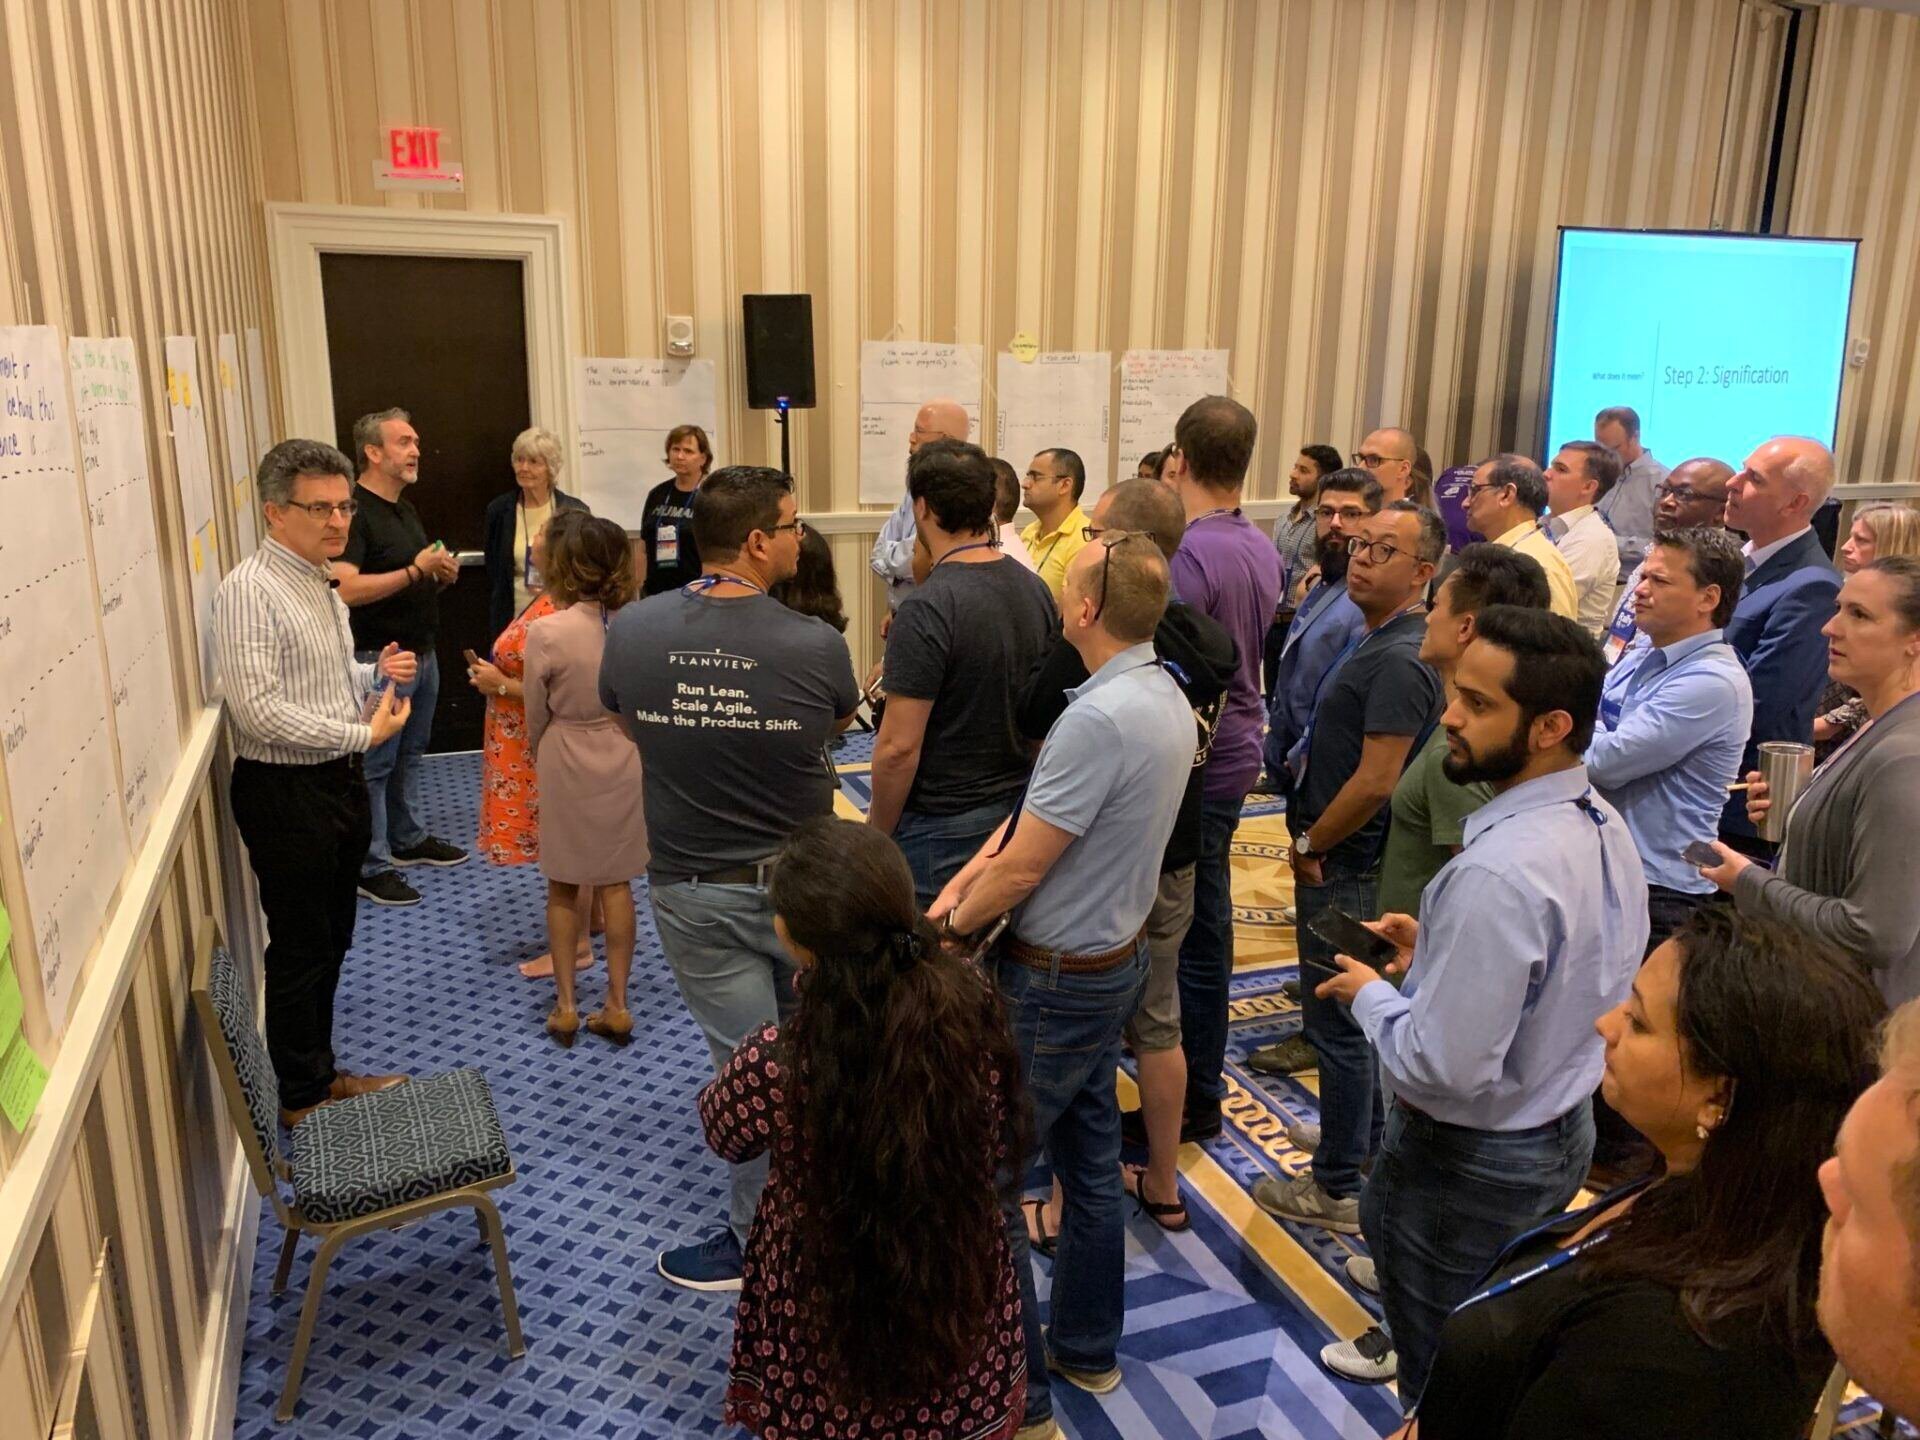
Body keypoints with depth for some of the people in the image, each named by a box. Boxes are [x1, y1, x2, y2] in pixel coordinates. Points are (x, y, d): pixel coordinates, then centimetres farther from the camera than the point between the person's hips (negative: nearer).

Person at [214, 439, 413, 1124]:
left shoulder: (321, 583, 11)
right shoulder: (248, 591, -19)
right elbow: (260, 709, -25)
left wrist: (377, 672, 3)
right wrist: (363, 733, -22)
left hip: (338, 782, 9)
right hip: (285, 792, -9)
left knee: (331, 940, 19)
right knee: (301, 949, 6)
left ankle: (321, 1073, 36)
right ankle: (302, 1097, 23)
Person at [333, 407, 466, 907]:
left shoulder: (406, 509, 14)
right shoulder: (354, 510, -16)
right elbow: (345, 588, -27)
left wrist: (443, 574, 3)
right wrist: (414, 571, -23)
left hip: (421, 653, 9)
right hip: (380, 658, -9)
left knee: (409, 754, 19)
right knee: (375, 764, -1)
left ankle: (409, 839, 33)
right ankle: (370, 866, 8)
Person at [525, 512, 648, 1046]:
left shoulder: (546, 632, -19)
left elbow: (537, 717, -6)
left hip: (565, 766, -3)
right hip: (625, 762, 3)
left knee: (563, 888, 15)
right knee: (616, 883, 14)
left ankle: (565, 1005, 22)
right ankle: (616, 1005, 19)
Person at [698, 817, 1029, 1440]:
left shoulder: (775, 1063, -31)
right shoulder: (975, 1011, -22)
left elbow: (722, 1135, -6)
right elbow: (999, 1150, -3)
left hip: (830, 1332, -2)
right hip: (965, 1310, 2)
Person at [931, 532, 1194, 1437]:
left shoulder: (1099, 717, -29)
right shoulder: (1167, 700, 2)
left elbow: (1022, 869, -22)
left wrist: (952, 927, -5)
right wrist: (963, 881, -2)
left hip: (1056, 982, -9)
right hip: (1117, 957, 9)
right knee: (1090, 1161, 21)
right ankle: (1088, 1349, 39)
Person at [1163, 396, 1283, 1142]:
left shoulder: (1190, 556, -22)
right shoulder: (1263, 549, 5)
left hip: (1194, 768, -9)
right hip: (1237, 752, 9)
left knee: (1192, 938, 3)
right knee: (1207, 922, 20)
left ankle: (1193, 1100, 16)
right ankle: (1199, 1076, 35)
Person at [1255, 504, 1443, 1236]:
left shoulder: (1400, 660, -22)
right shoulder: (1378, 641, 10)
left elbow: (1375, 780, -26)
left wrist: (1310, 846, -14)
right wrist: (1313, 842, 12)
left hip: (1346, 870, -10)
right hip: (1352, 864, 10)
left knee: (1339, 1026, 1)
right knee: (1364, 1021, 22)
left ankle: (1338, 1188, 14)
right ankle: (1369, 1147, 38)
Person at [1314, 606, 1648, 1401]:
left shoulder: (1498, 873, -35)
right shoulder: (1602, 823, -5)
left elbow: (1441, 1067, -32)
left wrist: (1372, 994, -15)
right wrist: (1440, 946, 4)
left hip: (1475, 1158, -9)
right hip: (1563, 1127, 9)